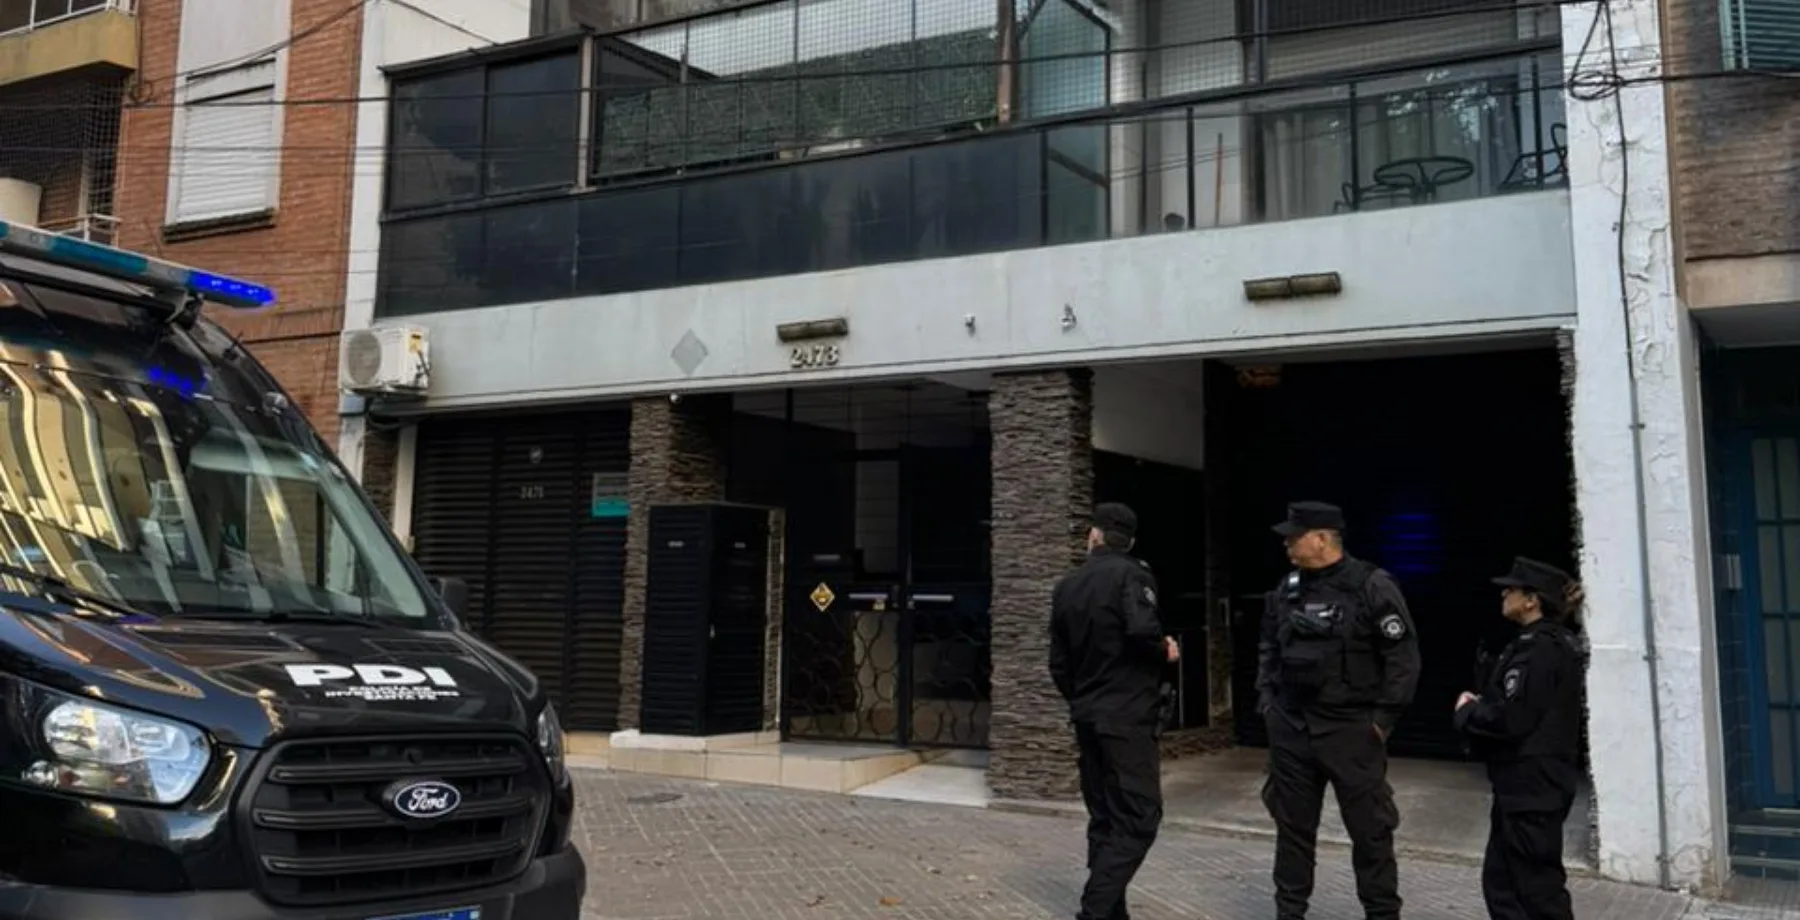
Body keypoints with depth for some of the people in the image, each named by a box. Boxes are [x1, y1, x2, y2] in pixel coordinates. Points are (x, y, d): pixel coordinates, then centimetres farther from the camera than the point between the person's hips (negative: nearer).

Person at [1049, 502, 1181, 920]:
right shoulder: (1131, 573, -9)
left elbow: (1059, 664, 13)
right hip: (1129, 716, -7)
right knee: (1137, 817, -5)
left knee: (1104, 819, 13)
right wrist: (1165, 650, -6)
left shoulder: (1066, 586, 10)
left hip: (1088, 716, 7)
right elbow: (1141, 629, -27)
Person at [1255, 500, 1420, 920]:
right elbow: (1268, 647, 18)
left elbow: (1403, 656, -10)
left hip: (1352, 729, -5)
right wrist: (1266, 699, 10)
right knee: (1293, 825, 13)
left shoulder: (1372, 586, -11)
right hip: (1289, 728, 5)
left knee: (1369, 829, 4)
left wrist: (1383, 717, -11)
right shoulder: (1286, 590, 7)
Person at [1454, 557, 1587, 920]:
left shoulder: (1536, 649, -19)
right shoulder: (1556, 643, 13)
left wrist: (1467, 711, -8)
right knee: (1501, 881, 16)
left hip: (1530, 786, -10)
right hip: (1535, 783, 10)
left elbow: (1510, 718, -25)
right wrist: (1481, 705, 3)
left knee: (1538, 887, 0)